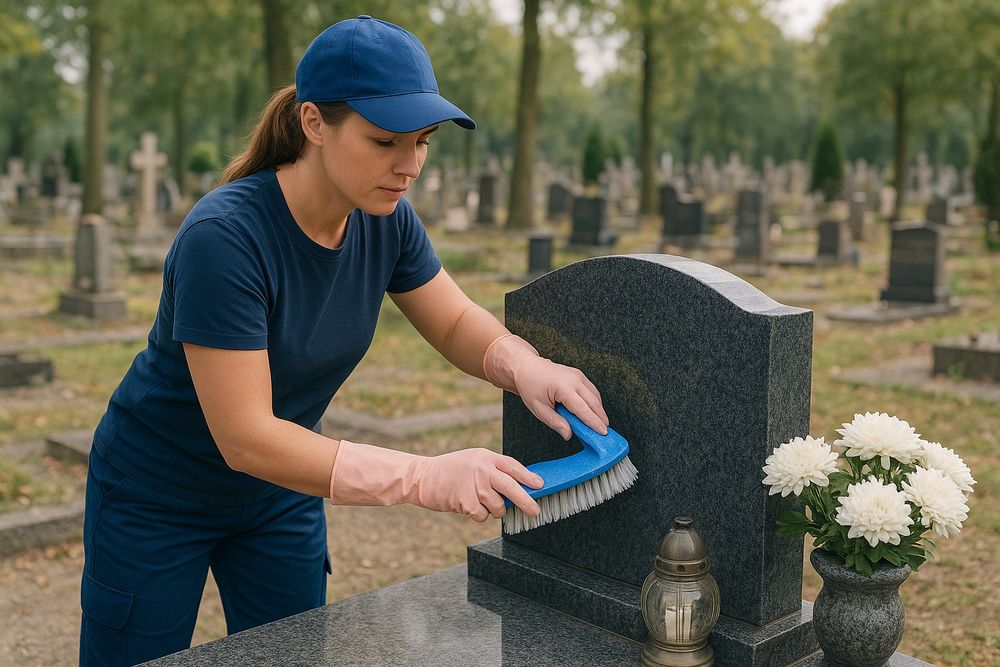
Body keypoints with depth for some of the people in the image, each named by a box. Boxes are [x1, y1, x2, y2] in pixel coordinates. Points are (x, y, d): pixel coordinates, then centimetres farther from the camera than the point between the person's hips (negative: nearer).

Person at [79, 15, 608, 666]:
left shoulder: (386, 221, -13)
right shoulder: (222, 237, -33)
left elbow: (459, 325, -3)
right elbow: (245, 438, -34)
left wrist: (525, 366, -27)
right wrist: (427, 478, -41)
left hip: (279, 491, 6)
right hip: (157, 498, -5)